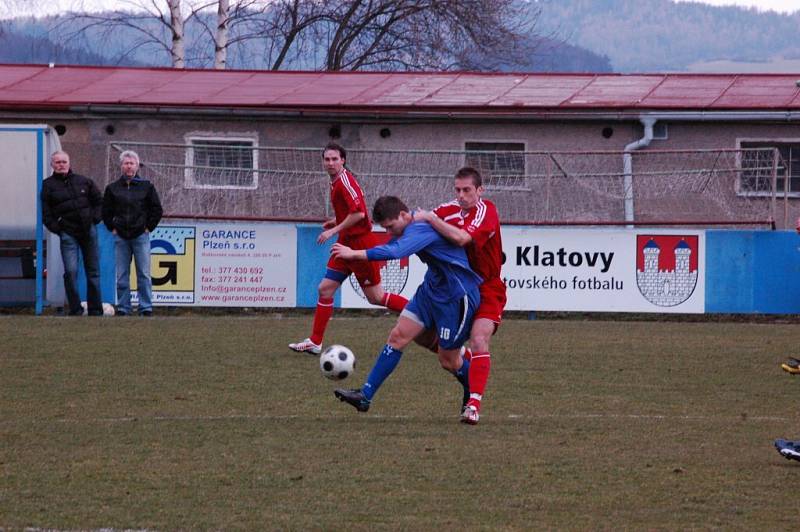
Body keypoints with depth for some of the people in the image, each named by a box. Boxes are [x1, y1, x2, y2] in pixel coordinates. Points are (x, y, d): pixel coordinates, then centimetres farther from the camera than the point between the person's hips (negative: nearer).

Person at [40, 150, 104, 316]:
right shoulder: (48, 185, 2)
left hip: (88, 229, 3)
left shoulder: (83, 181, 9)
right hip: (68, 233, -3)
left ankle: (95, 310, 14)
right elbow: (45, 212, 1)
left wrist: (95, 218, 6)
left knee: (93, 271, 7)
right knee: (71, 271, -14)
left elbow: (99, 201, 19)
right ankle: (75, 310, -8)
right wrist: (56, 228, -7)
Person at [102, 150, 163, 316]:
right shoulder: (113, 188, 9)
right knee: (121, 276, 2)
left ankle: (146, 308, -1)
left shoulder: (146, 187, 5)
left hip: (141, 236, -2)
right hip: (120, 237, 2)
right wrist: (112, 228, 8)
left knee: (144, 274, -3)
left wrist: (148, 227, 2)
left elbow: (157, 209, 8)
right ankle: (123, 308, 6)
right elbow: (105, 211, 17)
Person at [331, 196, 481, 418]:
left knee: (448, 360, 1)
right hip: (432, 289, 9)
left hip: (457, 297, -9)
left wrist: (354, 254, -43)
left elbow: (395, 251, -42)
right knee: (398, 336, -1)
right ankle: (365, 396, -2)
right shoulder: (413, 227, 2)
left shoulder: (421, 228, -27)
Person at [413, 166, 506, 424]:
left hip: (487, 289, -7)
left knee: (478, 341, -23)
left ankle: (474, 405, -26)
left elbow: (462, 238, -36)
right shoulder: (451, 210, -1)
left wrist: (429, 218, -29)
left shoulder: (487, 211, -19)